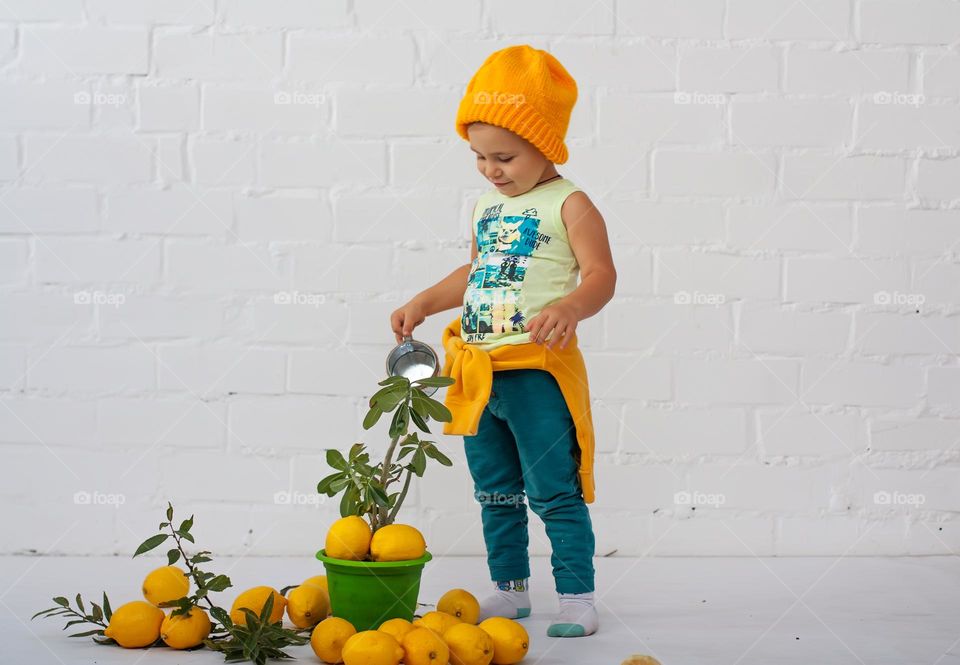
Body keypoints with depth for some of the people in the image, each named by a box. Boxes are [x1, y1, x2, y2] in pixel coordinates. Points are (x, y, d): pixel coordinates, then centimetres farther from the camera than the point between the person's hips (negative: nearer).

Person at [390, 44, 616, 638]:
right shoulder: (487, 205, 14)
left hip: (538, 371, -7)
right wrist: (423, 304, 22)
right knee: (495, 492, 15)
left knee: (555, 492, -3)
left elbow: (600, 272, -18)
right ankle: (510, 589, 26)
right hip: (478, 371, 8)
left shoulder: (568, 205, -8)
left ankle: (577, 596, 5)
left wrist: (571, 306, -37)